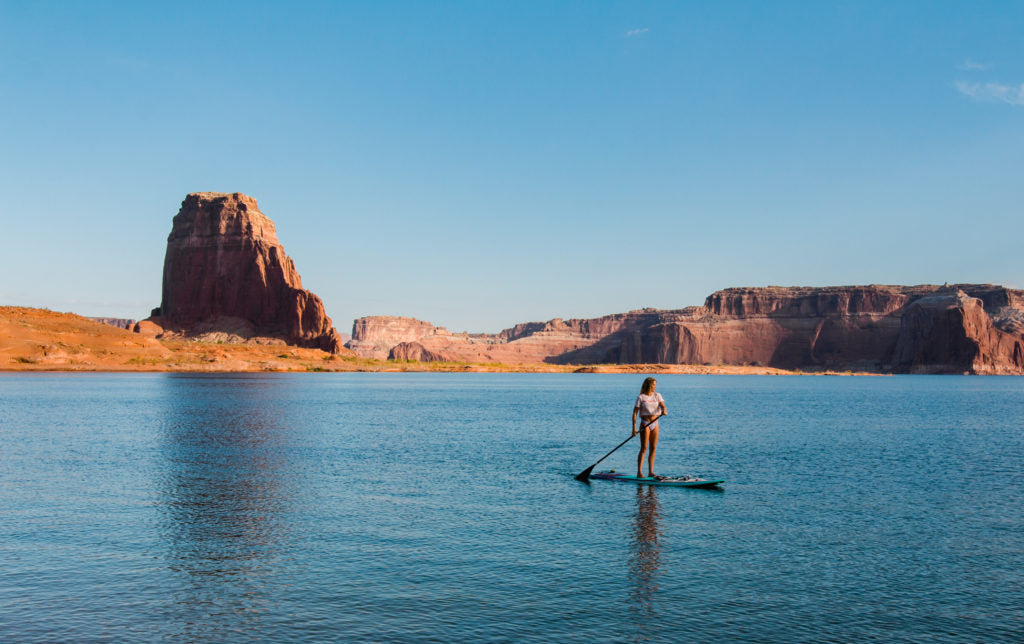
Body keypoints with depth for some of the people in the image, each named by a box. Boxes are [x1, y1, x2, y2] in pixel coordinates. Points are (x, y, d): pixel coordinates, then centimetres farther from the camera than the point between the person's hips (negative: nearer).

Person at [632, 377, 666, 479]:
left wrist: (664, 410, -32)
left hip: (655, 424, 5)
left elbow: (662, 405, -7)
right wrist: (634, 428, -12)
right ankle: (639, 472, -8)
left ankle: (650, 472, 11)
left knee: (653, 448, 5)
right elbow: (635, 413, -6)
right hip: (645, 424, -5)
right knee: (644, 448, -9)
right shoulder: (641, 397, -4)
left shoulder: (657, 395, 9)